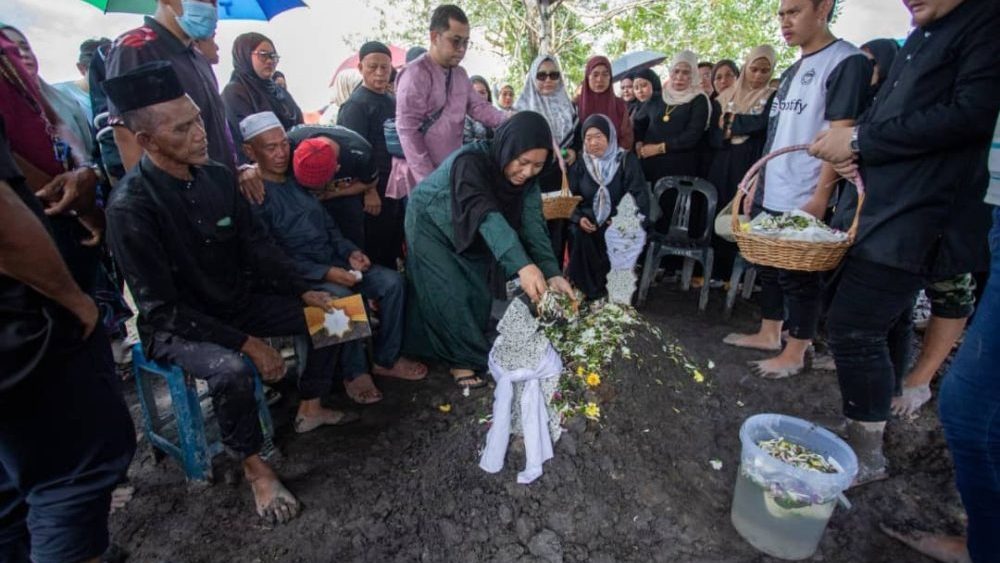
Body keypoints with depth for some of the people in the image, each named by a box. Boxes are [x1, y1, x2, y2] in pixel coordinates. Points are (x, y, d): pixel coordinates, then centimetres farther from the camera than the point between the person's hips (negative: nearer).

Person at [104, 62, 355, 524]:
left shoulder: (216, 176, -6)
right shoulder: (130, 207, -24)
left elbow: (257, 245, 3)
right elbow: (161, 309, -23)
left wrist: (304, 292, -6)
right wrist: (247, 343, -27)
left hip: (241, 301, 7)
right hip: (178, 326, -6)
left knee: (329, 313, 2)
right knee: (232, 370, -36)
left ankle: (310, 408, 19)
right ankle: (254, 466, -8)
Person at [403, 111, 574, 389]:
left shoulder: (526, 179, -18)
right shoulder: (469, 162, -38)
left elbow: (532, 224, -25)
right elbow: (485, 215, -51)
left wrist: (552, 272, -39)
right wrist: (522, 265, -63)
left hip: (469, 234, 6)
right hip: (432, 224, -5)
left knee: (479, 291, 5)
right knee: (450, 294, -10)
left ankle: (472, 347, 27)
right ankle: (463, 358, 6)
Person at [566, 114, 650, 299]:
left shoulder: (627, 160, 0)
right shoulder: (580, 163, 7)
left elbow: (640, 195, -7)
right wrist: (579, 218, -16)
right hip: (588, 222, 2)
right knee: (577, 235, -31)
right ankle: (588, 292, -15)